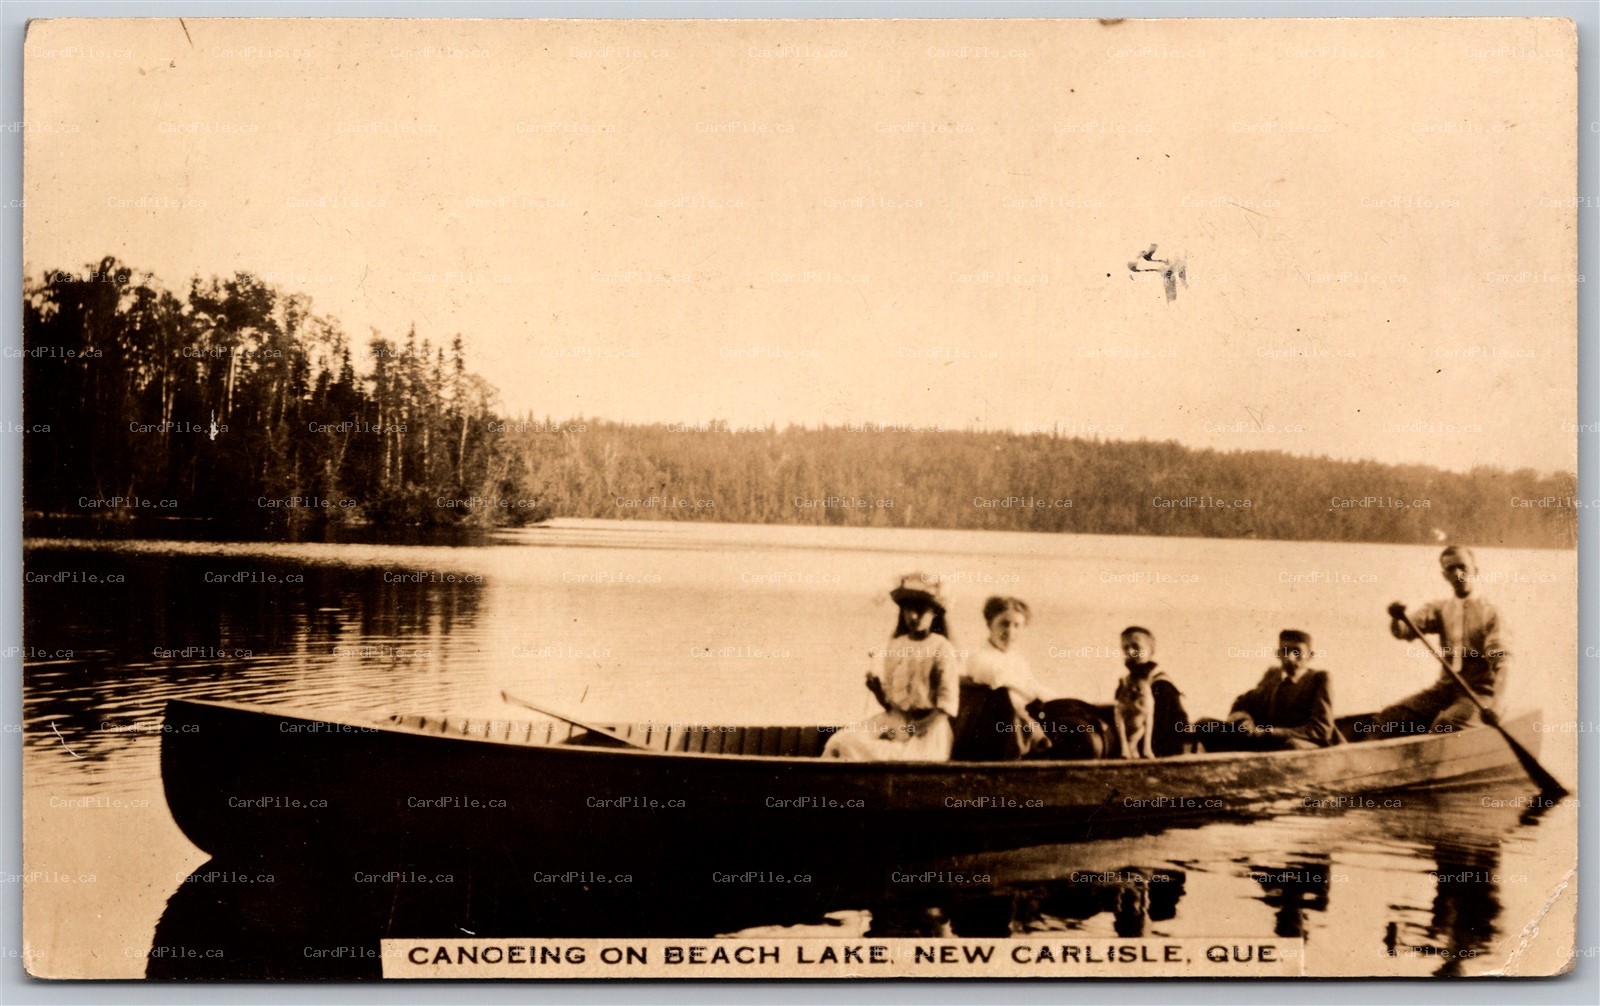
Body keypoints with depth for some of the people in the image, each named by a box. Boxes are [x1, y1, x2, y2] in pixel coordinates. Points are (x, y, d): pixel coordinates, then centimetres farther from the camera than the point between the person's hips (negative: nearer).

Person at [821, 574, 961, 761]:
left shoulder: (943, 649, -1)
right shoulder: (894, 647, 12)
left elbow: (947, 700, -7)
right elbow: (886, 700, 12)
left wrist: (915, 729, -19)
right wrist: (875, 687, -10)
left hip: (928, 724, -4)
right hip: (893, 719, 5)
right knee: (841, 741, -16)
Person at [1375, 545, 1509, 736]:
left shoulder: (1488, 613, -1)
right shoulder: (1439, 609, 11)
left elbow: (1500, 660, -10)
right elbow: (1404, 631, -3)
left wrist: (1493, 704, -24)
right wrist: (1396, 619, -28)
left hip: (1479, 692, -4)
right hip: (1445, 687, 5)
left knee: (1446, 723, -34)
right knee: (1391, 716, -16)